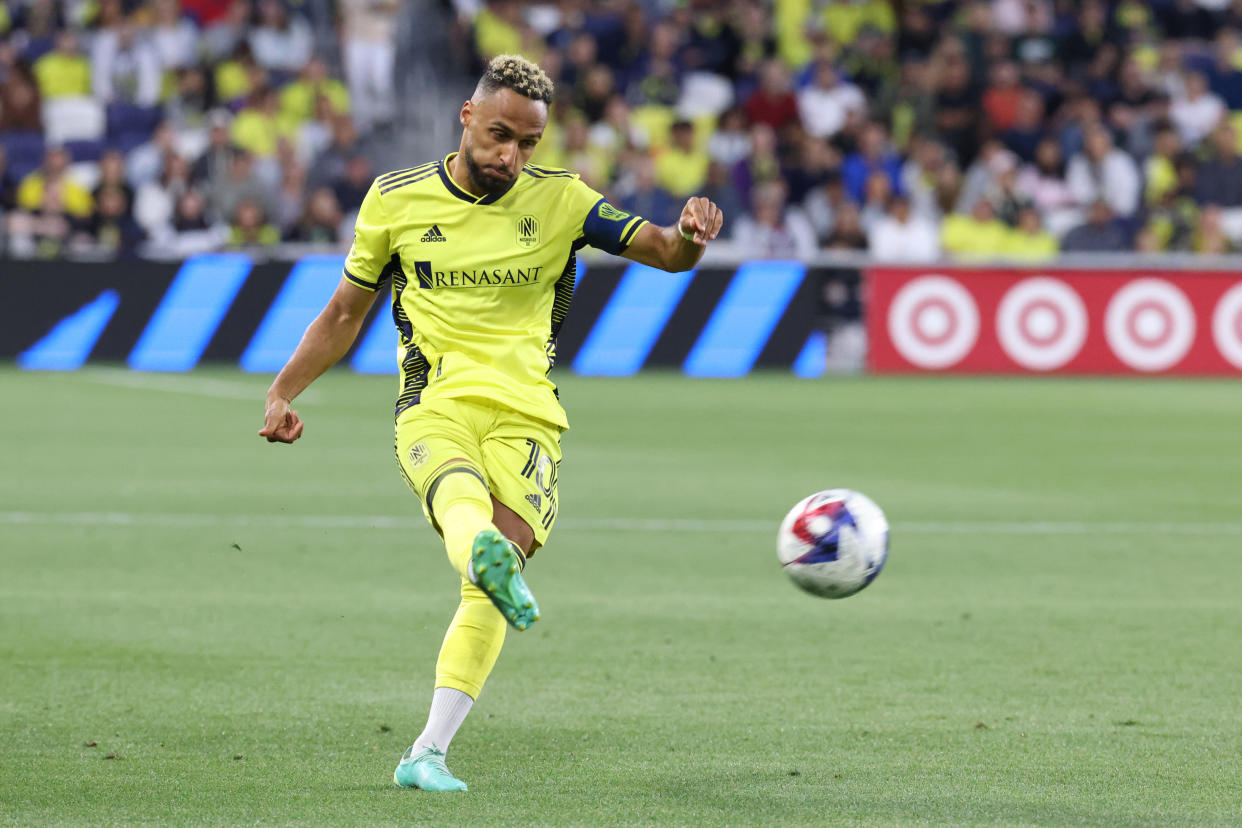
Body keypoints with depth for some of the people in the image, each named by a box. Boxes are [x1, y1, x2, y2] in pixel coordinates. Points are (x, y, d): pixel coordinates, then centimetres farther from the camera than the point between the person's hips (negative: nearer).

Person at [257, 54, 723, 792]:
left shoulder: (559, 200, 7)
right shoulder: (397, 200, 8)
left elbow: (663, 253, -2)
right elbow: (346, 311, 19)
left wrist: (689, 239, -27)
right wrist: (284, 391, 8)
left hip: (526, 414, 1)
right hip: (435, 404, -1)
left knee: (492, 593, -18)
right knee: (461, 490, -38)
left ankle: (428, 754, -13)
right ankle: (489, 556, -73)